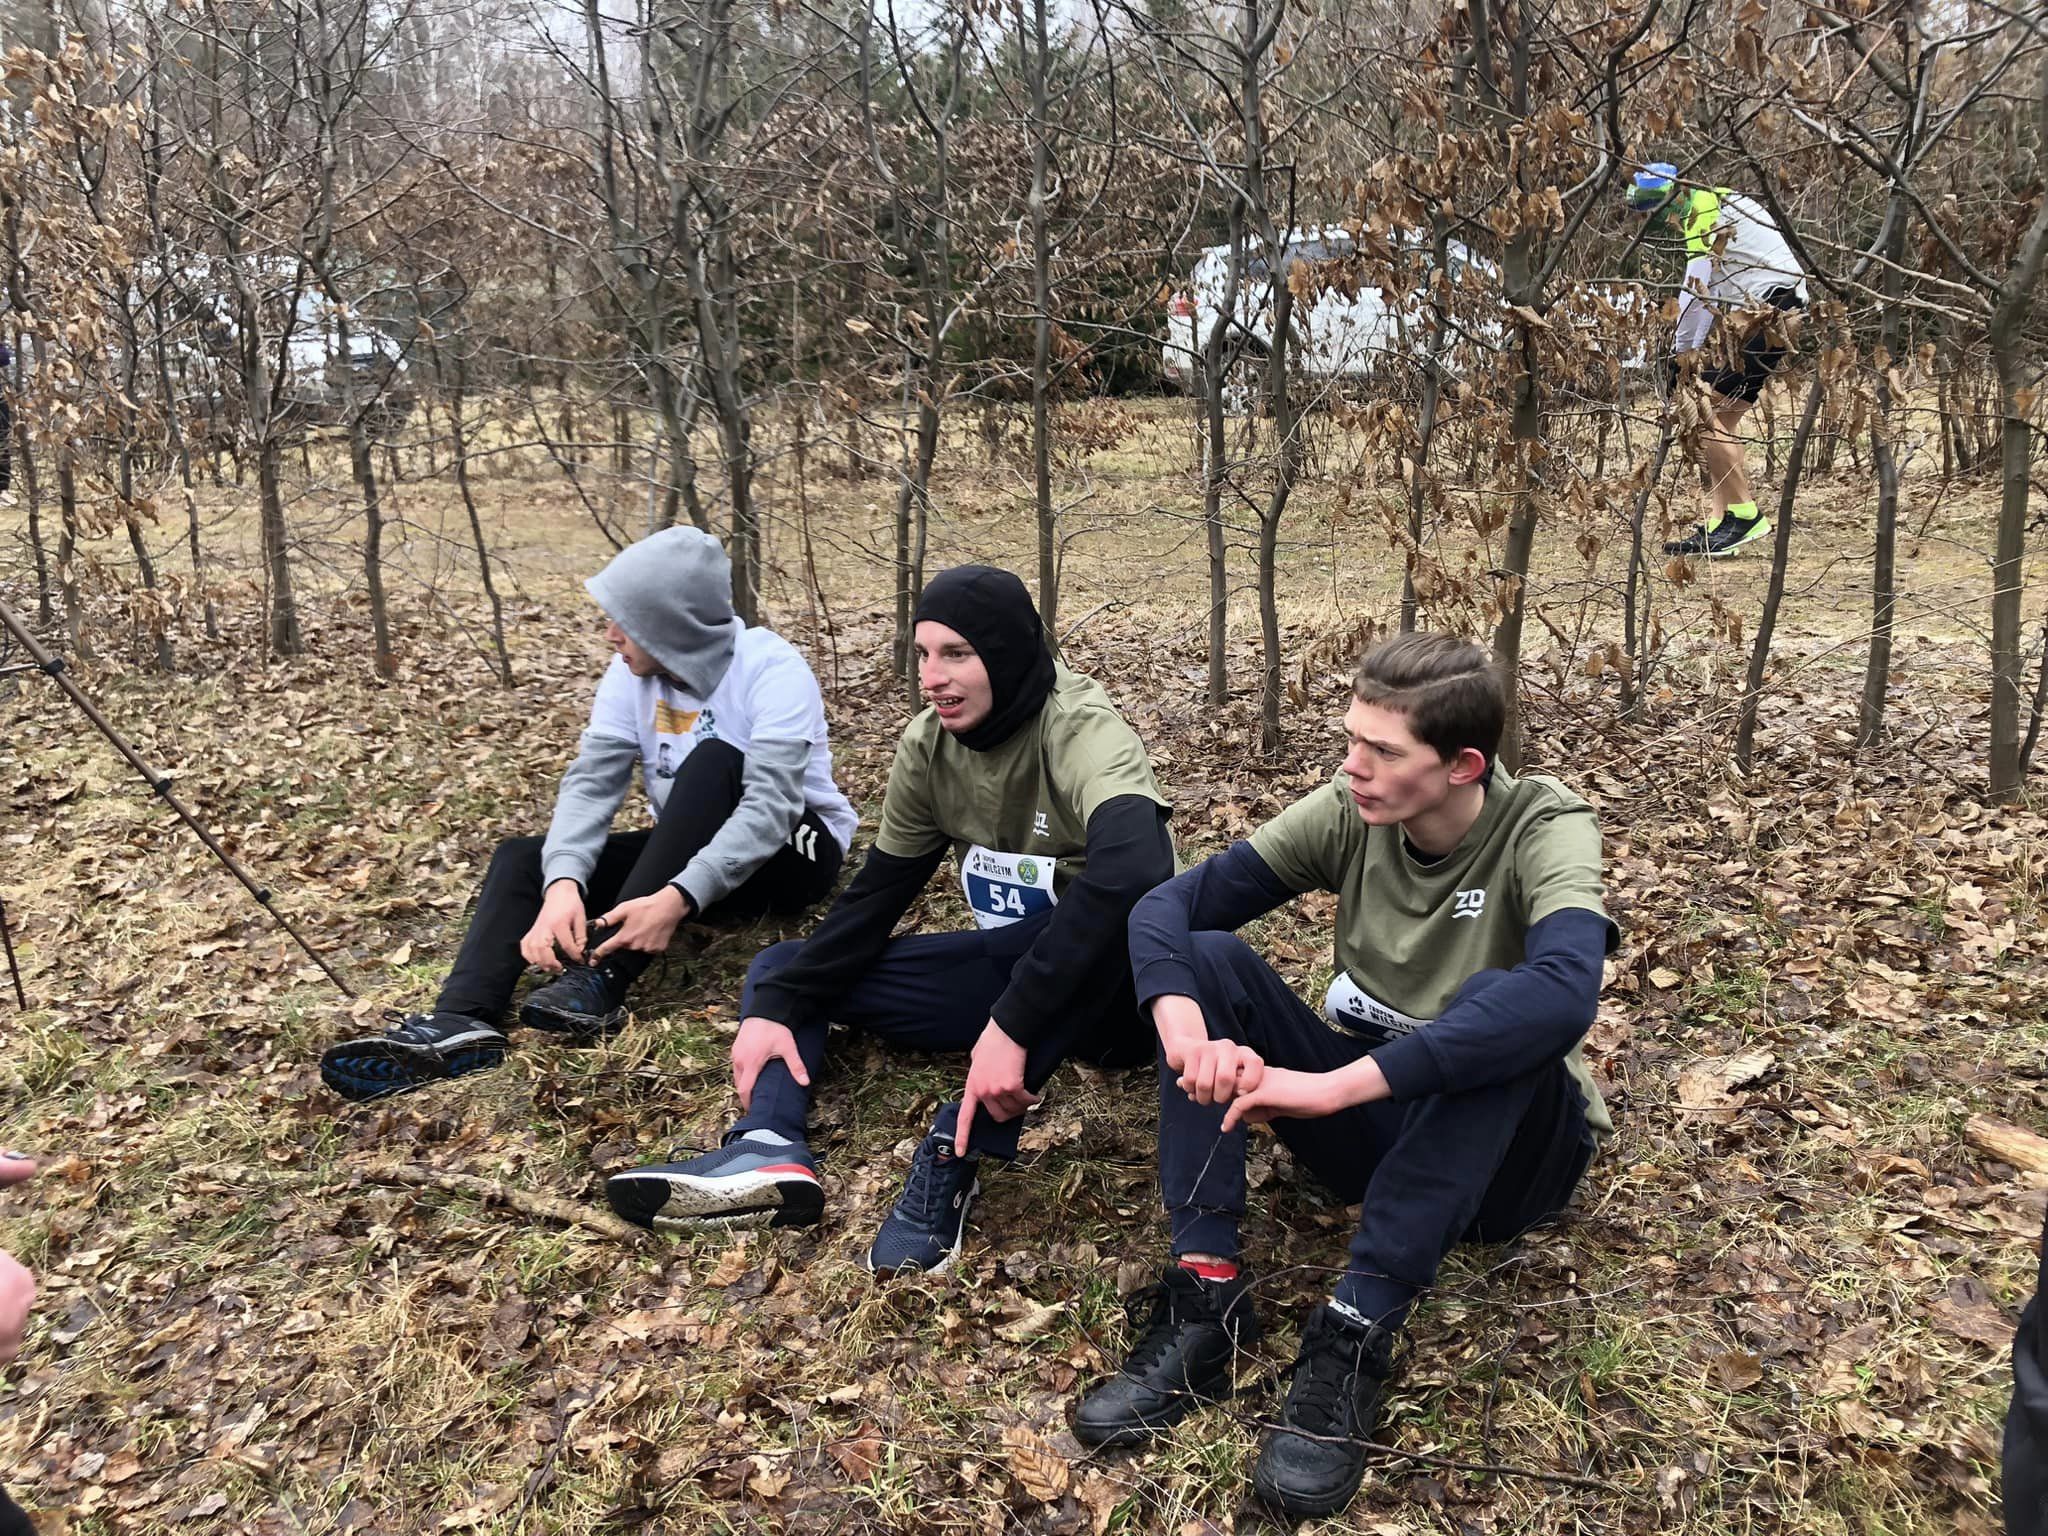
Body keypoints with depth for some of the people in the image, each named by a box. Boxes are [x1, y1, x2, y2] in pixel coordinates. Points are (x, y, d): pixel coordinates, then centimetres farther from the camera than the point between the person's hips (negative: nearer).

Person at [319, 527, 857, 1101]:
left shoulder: (772, 669, -22)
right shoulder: (632, 676, -5)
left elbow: (770, 806, -32)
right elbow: (591, 782, -14)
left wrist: (678, 899, -45)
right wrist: (563, 883, -33)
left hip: (788, 853, -6)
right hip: (688, 852, 6)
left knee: (713, 758, -34)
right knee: (522, 856, -10)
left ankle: (600, 978, -37)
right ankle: (462, 1021, -36)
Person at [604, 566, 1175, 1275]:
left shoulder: (1081, 731, -24)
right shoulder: (928, 745, -4)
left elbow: (1133, 869, -44)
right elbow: (877, 893, 1)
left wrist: (1013, 1027, -46)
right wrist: (778, 1007, -12)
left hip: (1109, 987, -6)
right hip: (1009, 970, 7)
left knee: (1124, 912, -41)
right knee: (780, 969, 2)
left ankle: (957, 1153, -34)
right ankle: (770, 1148, -27)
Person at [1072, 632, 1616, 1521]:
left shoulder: (1544, 830, -22)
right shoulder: (1347, 813, -10)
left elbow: (1564, 994, -43)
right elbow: (1169, 905, -14)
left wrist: (1336, 1085, -48)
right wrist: (1186, 1029, -36)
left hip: (1509, 1148, -4)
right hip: (1372, 1121, 4)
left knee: (1493, 1010, -36)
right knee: (1205, 958, -16)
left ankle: (1355, 1337, -34)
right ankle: (1207, 1299, -24)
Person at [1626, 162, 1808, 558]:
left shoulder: (1708, 211, -12)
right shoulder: (1712, 206, 19)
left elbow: (1695, 291, -16)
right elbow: (1712, 292, 18)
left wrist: (1682, 351, -8)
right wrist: (1695, 348, 10)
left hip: (1768, 320, -10)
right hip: (1758, 319, 10)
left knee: (1709, 419, -13)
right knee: (1718, 420, 7)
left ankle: (1745, 516, -10)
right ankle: (1718, 523, 6)